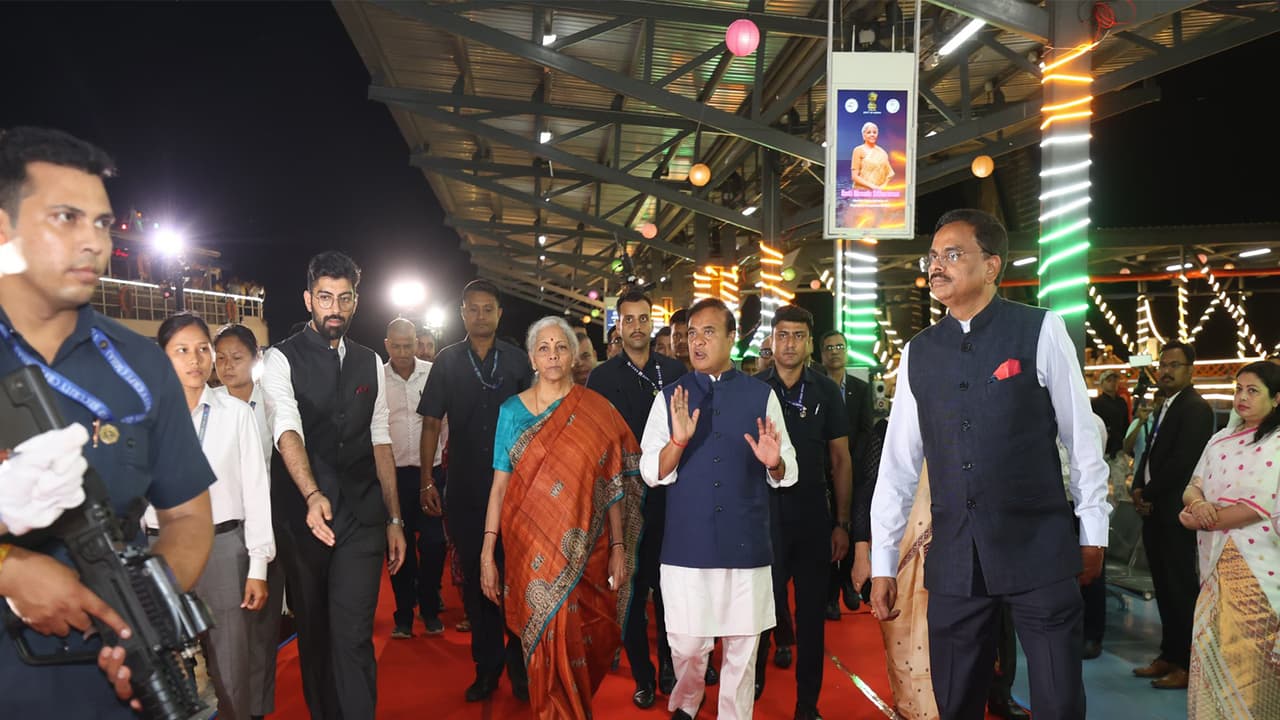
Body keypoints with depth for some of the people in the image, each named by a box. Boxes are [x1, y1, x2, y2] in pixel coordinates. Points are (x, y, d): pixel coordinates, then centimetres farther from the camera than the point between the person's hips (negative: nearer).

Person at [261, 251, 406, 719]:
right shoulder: (280, 360, -2)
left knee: (354, 636, -6)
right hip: (301, 516, -1)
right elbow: (287, 431, -19)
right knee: (314, 633, 13)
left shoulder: (370, 363, 11)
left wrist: (394, 518, 9)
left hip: (362, 518, 2)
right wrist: (313, 496, -35)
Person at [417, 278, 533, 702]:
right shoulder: (447, 362, 5)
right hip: (464, 488, 1)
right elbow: (431, 423, 5)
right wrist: (426, 479, -1)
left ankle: (520, 666, 15)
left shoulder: (517, 361, 4)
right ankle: (487, 668, 20)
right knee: (474, 577, 7)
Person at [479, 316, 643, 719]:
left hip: (583, 549, -1)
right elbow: (500, 483, 1)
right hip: (530, 549, 1)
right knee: (542, 643, 4)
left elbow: (613, 485, 0)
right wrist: (487, 552, -4)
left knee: (575, 640, 6)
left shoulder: (596, 412, 0)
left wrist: (618, 548, -5)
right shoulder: (512, 410, 4)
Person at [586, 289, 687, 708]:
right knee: (631, 588, 8)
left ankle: (669, 668, 25)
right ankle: (642, 676, 21)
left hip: (667, 495, 1)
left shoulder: (674, 371, 3)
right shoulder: (602, 376, -1)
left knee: (667, 586, 8)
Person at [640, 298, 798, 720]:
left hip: (746, 545, 0)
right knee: (687, 646, 8)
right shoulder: (670, 398, 4)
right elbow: (650, 473, -1)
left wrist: (773, 463, -18)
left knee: (742, 651, 7)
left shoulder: (762, 396, 4)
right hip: (686, 545, 0)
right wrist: (678, 440, -19)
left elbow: (787, 475, 4)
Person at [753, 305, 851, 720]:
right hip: (763, 517, -1)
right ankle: (752, 684, 31)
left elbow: (841, 460, 4)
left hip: (813, 518, 1)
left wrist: (842, 523, 0)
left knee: (812, 612, 9)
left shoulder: (827, 392, 1)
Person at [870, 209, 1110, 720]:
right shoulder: (918, 353, 6)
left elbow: (1082, 436, 1)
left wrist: (1093, 533, 4)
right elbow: (898, 462, 8)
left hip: (1039, 549, -3)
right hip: (953, 559, 3)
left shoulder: (1040, 332, -4)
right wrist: (882, 562, 8)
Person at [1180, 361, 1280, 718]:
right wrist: (1198, 503, -13)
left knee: (1245, 654, -2)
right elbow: (1193, 486, 11)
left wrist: (1204, 520, -11)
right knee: (1211, 647, 8)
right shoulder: (1222, 438, 13)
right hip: (1215, 559, 6)